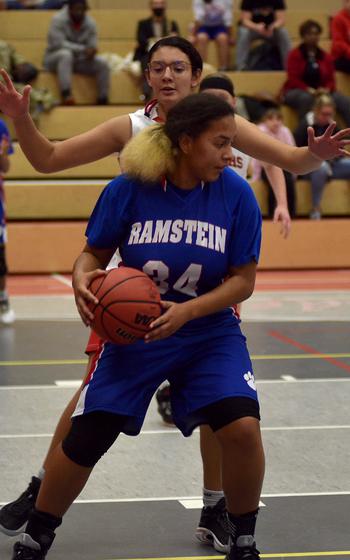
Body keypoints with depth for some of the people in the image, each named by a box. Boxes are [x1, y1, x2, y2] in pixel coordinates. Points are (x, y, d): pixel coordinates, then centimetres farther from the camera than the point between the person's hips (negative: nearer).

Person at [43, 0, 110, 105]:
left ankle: (103, 101, -15)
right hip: (55, 58, -4)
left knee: (102, 63, -19)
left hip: (79, 60, 4)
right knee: (66, 54, -38)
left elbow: (92, 47, -3)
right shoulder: (58, 20, -17)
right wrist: (83, 49, -32)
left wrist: (91, 51, -30)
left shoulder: (90, 23, -3)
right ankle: (66, 94, -47)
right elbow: (58, 44, -25)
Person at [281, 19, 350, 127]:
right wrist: (309, 90, -23)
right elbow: (293, 79, -6)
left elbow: (331, 79, 11)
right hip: (296, 91, -3)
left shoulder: (326, 57, 13)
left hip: (322, 92, 4)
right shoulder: (294, 55, 2)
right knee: (306, 97, -42)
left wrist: (327, 89, -14)